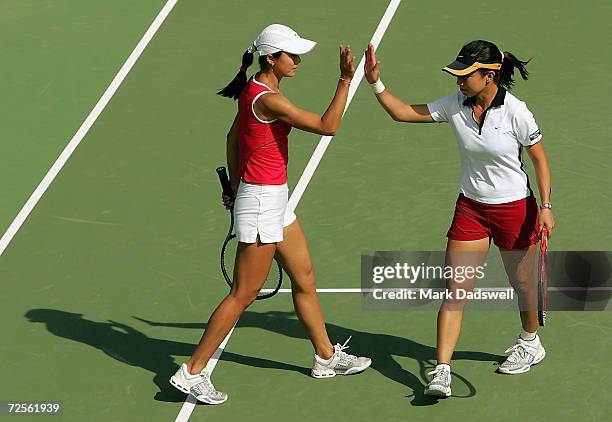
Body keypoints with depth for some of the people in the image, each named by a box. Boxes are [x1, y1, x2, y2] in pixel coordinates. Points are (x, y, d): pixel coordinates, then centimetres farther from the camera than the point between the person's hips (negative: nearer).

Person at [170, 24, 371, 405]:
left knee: (305, 279, 19)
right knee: (243, 295, -2)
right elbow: (327, 126, -24)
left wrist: (236, 186, 25)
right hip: (262, 202, -10)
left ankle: (327, 357, 34)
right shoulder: (268, 99, -23)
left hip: (274, 201, 10)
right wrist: (346, 79, -24)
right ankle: (192, 373, 4)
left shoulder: (254, 89, 6)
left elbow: (233, 138, 18)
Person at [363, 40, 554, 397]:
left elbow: (539, 158, -8)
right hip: (471, 207, 3)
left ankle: (531, 343, 45)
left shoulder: (515, 111, -18)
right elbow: (403, 112, -3)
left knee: (521, 282, 16)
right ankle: (442, 372, -9)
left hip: (516, 207, -3)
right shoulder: (455, 106, -8)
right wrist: (376, 83, -17)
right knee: (456, 290, -6)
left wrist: (546, 207, -13)